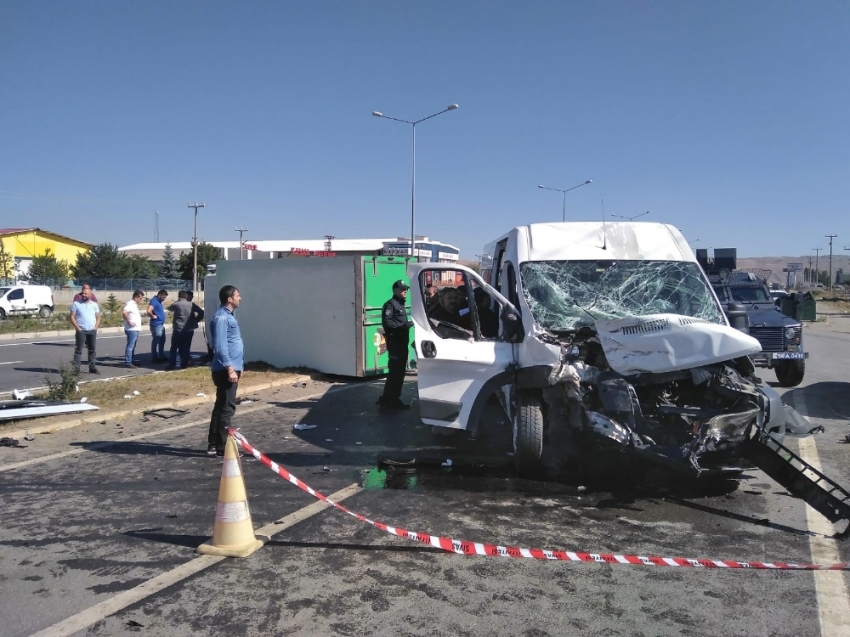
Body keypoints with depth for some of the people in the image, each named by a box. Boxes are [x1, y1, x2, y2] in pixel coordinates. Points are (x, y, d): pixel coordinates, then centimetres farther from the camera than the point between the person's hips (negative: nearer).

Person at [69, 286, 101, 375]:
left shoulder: (94, 305, 9)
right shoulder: (76, 304, 1)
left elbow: (98, 317, 13)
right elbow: (72, 317, -2)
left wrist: (96, 328, -1)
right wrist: (78, 328, -10)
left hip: (92, 331, 3)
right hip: (81, 331, -3)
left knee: (92, 350, 7)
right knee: (78, 350, -3)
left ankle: (92, 367, 13)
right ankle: (76, 368, -3)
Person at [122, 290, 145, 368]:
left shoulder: (134, 304, 16)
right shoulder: (130, 304, -15)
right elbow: (124, 312, -31)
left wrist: (140, 314, 10)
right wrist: (129, 322, -24)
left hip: (135, 329, 10)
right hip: (132, 329, -10)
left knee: (133, 346, 16)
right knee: (130, 346, -7)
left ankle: (131, 361, 24)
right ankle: (127, 362, -5)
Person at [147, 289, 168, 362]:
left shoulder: (159, 301, 14)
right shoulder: (154, 301, -16)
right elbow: (149, 311, -32)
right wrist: (153, 316, -15)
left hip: (161, 325, 10)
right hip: (156, 325, -10)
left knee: (162, 341, 15)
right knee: (156, 341, -2)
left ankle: (162, 357, 24)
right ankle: (155, 358, 5)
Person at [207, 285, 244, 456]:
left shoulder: (229, 315, 16)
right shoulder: (222, 317, -16)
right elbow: (220, 346, -22)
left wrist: (237, 366, 23)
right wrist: (230, 368, -23)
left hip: (231, 368, 11)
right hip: (226, 370, -11)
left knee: (221, 407, 14)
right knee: (227, 408, -6)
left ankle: (214, 445, 21)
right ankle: (221, 447, 1)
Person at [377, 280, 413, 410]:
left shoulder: (401, 304, 22)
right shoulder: (390, 304, -9)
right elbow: (387, 323, -21)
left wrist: (408, 324, 10)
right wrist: (404, 325, -22)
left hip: (402, 343, 10)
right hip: (395, 343, -10)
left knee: (400, 372, 11)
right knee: (394, 372, -10)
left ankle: (394, 399, 17)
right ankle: (386, 399, -4)